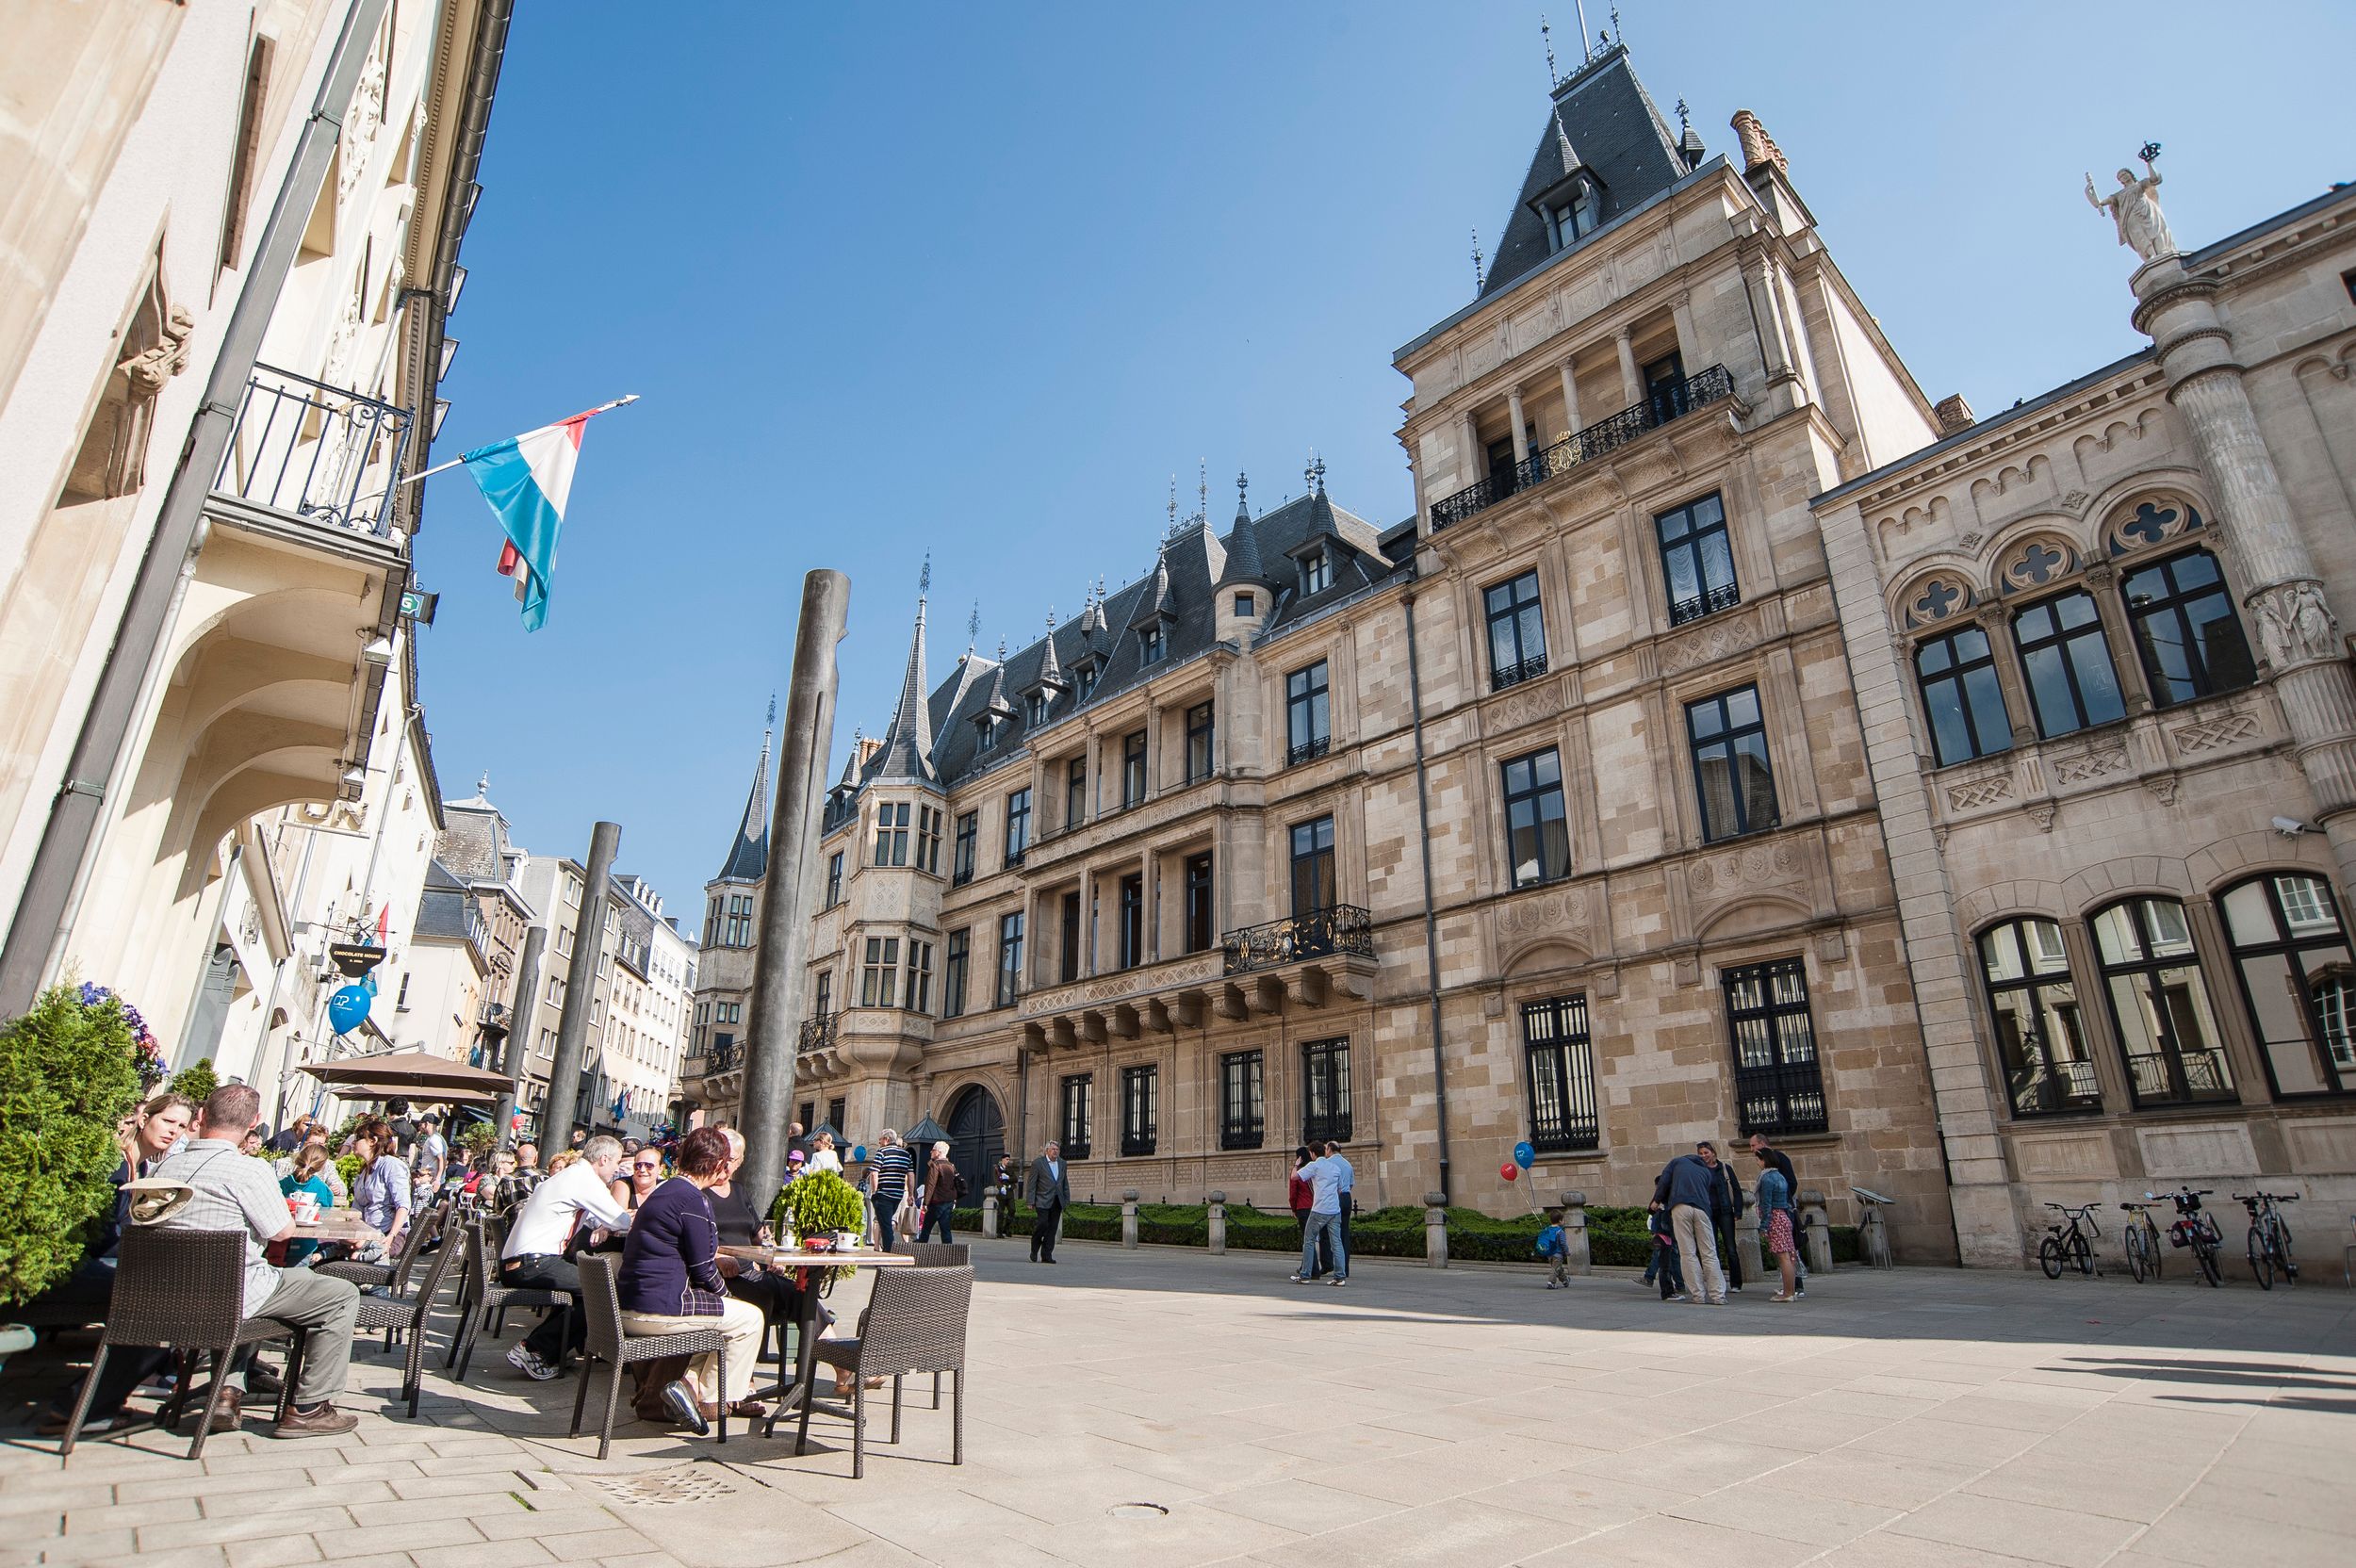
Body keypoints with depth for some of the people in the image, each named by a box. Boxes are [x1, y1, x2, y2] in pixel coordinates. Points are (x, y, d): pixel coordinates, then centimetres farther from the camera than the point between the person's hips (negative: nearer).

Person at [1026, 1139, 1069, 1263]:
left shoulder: (1062, 1164, 14)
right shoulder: (1037, 1163, -2)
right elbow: (1032, 1184, -4)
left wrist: (1067, 1200, 12)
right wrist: (1031, 1201, -9)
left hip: (1057, 1202, 5)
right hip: (1043, 1201, -5)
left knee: (1052, 1229, 3)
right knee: (1042, 1224, -11)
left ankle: (1046, 1255, 8)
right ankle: (1034, 1251, 10)